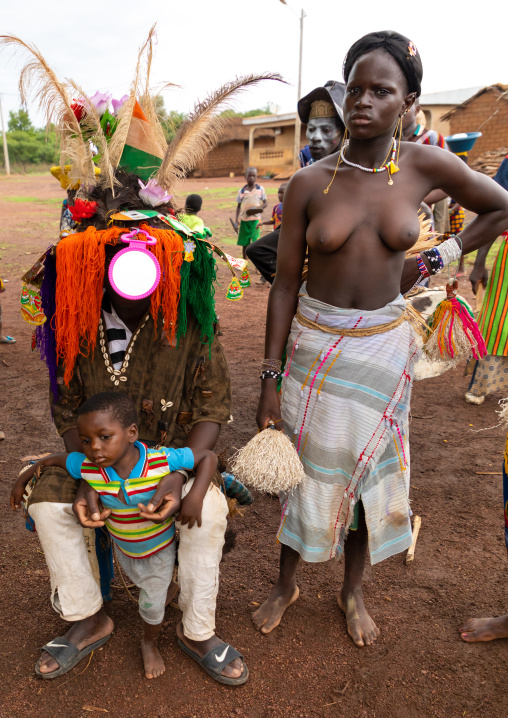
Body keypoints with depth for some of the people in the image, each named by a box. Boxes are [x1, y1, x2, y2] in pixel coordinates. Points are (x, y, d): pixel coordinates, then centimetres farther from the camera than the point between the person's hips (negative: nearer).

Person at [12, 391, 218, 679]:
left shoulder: (162, 460, -40)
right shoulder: (86, 467, -30)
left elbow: (209, 457, -34)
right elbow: (54, 459, -10)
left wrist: (195, 497, -45)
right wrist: (23, 479, 1)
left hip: (160, 546, -3)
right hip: (124, 547, 3)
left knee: (152, 603, 15)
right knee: (142, 584, 32)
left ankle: (150, 643, 47)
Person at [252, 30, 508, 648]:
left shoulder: (426, 167, -5)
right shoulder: (309, 183, -7)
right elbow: (284, 284, -5)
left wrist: (436, 259, 3)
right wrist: (269, 378, -7)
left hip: (384, 341, 1)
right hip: (315, 341, -1)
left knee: (370, 466, 13)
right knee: (306, 465, 10)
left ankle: (353, 591, 39)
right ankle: (286, 585, 37)